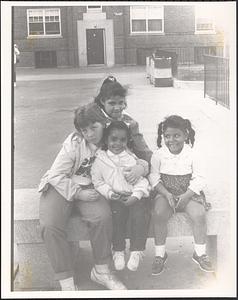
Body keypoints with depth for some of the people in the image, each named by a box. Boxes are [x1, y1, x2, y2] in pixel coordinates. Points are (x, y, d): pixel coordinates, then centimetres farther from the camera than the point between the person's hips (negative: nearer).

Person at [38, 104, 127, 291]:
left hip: (88, 189, 2)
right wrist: (78, 193, -23)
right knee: (50, 226, -29)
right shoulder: (74, 143, -12)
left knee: (103, 216, -31)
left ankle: (101, 271, -10)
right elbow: (56, 175, -13)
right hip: (60, 187, -2)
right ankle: (67, 283, -18)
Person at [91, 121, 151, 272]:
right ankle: (118, 251, -13)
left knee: (140, 214, -26)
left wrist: (135, 196, -14)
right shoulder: (100, 160, 3)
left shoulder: (132, 158, 4)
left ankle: (136, 251, -14)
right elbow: (97, 181, 3)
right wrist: (110, 193, -12)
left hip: (135, 196, 0)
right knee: (117, 213, -28)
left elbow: (142, 179, 1)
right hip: (114, 198, 0)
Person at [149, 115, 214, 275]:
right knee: (158, 213, -28)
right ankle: (160, 254, -11)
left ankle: (200, 253, -2)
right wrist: (167, 194, -17)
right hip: (165, 193, 0)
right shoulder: (158, 155, -2)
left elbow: (198, 179, -4)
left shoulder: (192, 154, -4)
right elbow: (154, 178, -3)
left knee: (199, 214, -25)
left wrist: (186, 196, -17)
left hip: (188, 193, 0)